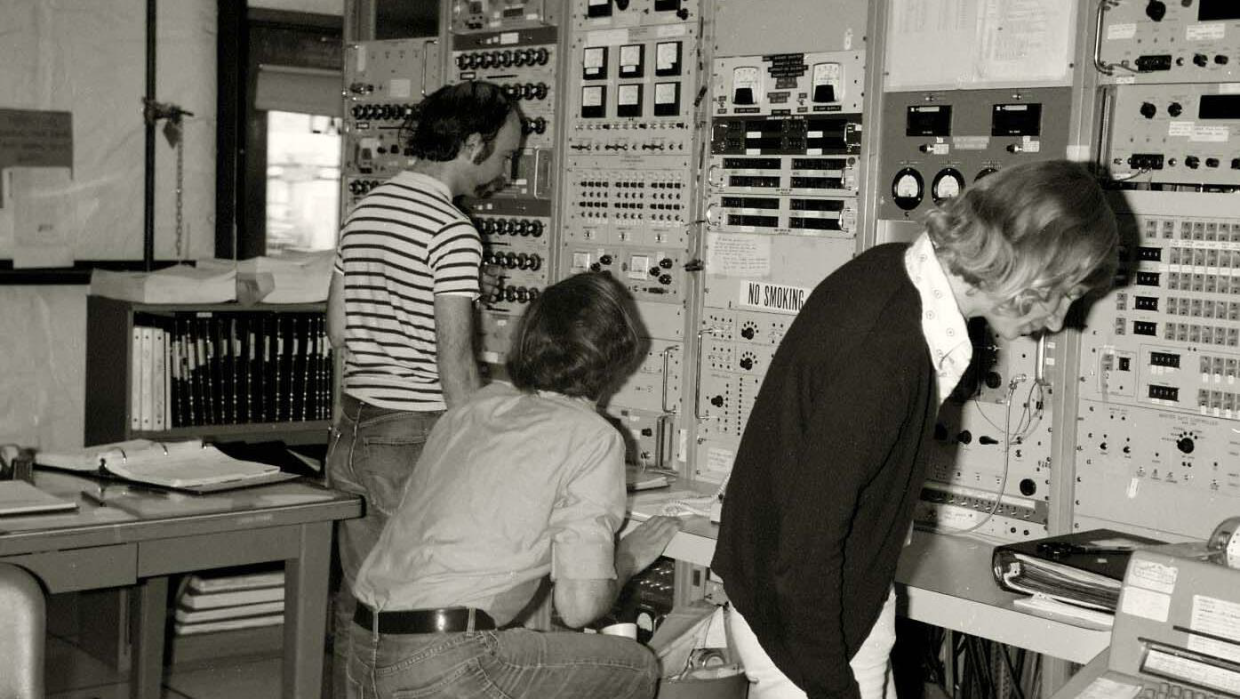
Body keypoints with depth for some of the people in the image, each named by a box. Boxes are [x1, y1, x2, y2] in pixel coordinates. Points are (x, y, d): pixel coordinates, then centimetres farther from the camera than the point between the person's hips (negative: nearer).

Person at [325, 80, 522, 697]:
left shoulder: (363, 211, 11)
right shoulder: (452, 232, -14)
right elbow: (455, 363, -18)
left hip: (352, 430, 8)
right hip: (415, 438, -8)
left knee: (357, 601, 13)